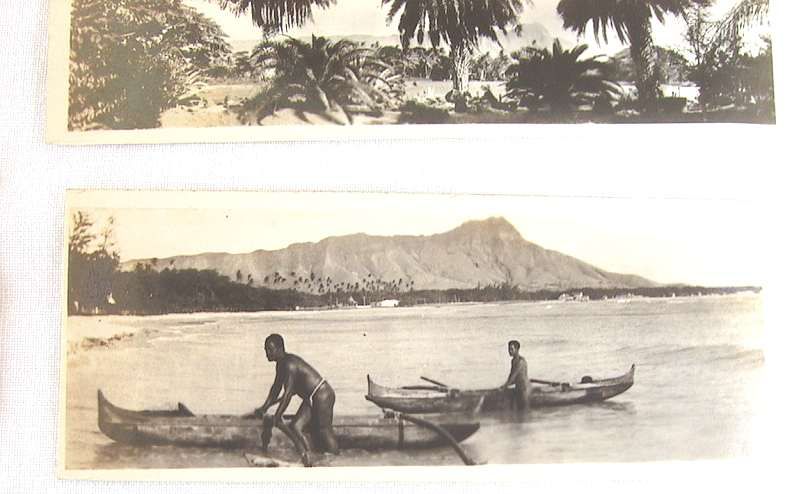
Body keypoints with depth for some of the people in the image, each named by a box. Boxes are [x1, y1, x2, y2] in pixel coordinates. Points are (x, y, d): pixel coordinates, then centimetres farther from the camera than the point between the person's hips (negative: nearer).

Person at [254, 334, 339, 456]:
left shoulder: (290, 364, -23)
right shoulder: (281, 364, 7)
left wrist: (277, 416, -23)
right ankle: (309, 456, 8)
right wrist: (265, 407, 16)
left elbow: (288, 392, -26)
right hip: (311, 398, 10)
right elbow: (276, 387, 18)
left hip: (322, 395, -10)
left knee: (324, 432, -6)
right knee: (296, 427, 2)